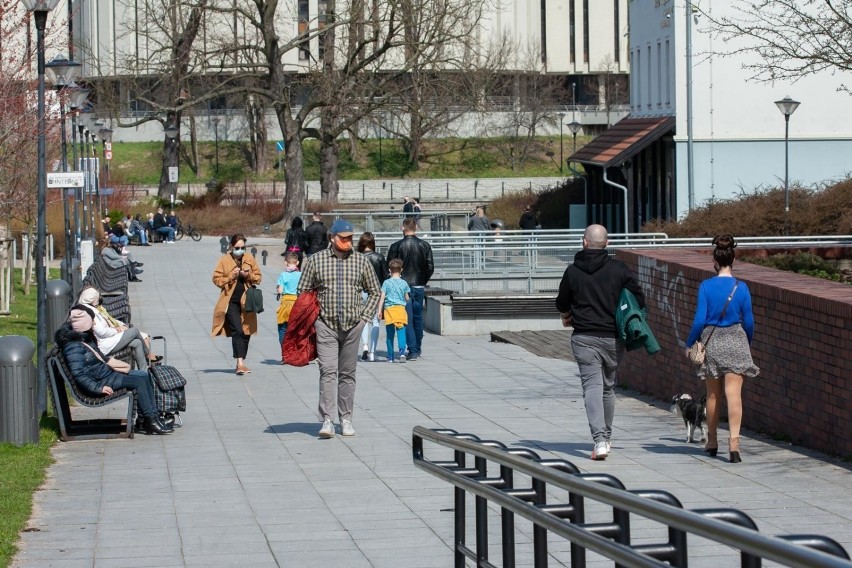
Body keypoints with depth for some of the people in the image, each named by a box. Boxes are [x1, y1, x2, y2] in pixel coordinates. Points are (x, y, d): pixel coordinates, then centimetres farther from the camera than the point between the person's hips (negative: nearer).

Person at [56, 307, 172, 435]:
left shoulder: (86, 339, 13)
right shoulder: (73, 346, -19)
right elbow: (78, 374, -26)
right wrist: (98, 388, -27)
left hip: (107, 372, 11)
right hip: (99, 380, -11)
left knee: (144, 375, 4)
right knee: (139, 381, -18)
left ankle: (153, 415, 0)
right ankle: (151, 421, -14)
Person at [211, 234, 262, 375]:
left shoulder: (250, 259, 7)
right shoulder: (224, 260, -1)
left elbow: (258, 278, 11)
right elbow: (216, 279, -1)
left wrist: (249, 275, -10)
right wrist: (231, 277, -16)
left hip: (246, 301, 4)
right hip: (231, 301, -4)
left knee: (246, 332, 7)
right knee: (237, 331, -15)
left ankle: (241, 363, 20)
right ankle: (240, 363, -20)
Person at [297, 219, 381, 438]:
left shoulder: (361, 261, 6)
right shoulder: (315, 260, 1)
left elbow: (375, 292, 14)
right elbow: (303, 292, 8)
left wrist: (365, 317, 4)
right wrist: (312, 318, -1)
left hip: (353, 325, 2)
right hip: (325, 325, -2)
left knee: (348, 373, 8)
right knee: (328, 371, -11)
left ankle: (346, 419, 16)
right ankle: (327, 421, -15)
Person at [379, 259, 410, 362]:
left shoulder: (386, 283, 2)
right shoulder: (404, 283, 6)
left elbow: (382, 297, -2)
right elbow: (407, 298, 13)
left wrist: (379, 311, 0)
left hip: (389, 309, 0)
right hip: (401, 308, 0)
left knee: (390, 334, 6)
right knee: (401, 332, -6)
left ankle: (390, 357, 11)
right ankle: (402, 352, -26)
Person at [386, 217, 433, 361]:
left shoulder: (396, 246, -8)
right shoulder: (425, 245, -1)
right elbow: (430, 268, 0)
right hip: (419, 287, 3)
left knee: (407, 319, 0)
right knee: (418, 317, 15)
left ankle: (413, 350, -7)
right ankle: (418, 349, 24)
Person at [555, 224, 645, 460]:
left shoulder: (572, 271, -3)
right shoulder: (619, 269, -2)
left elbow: (562, 304, 8)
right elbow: (639, 300, 0)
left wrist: (568, 315, 31)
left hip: (584, 338, -2)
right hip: (613, 338, 2)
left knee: (592, 386, -6)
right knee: (608, 387, 17)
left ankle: (600, 440, -22)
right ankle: (606, 437, 28)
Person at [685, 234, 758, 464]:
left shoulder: (706, 286, -7)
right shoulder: (741, 287, -4)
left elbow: (700, 320, -8)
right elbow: (748, 321, 1)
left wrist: (689, 344, 5)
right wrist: (747, 343, 19)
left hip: (712, 343, 0)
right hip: (736, 342, 0)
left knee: (713, 395, 14)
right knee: (734, 394, -5)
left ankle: (712, 441, 25)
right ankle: (734, 441, -19)